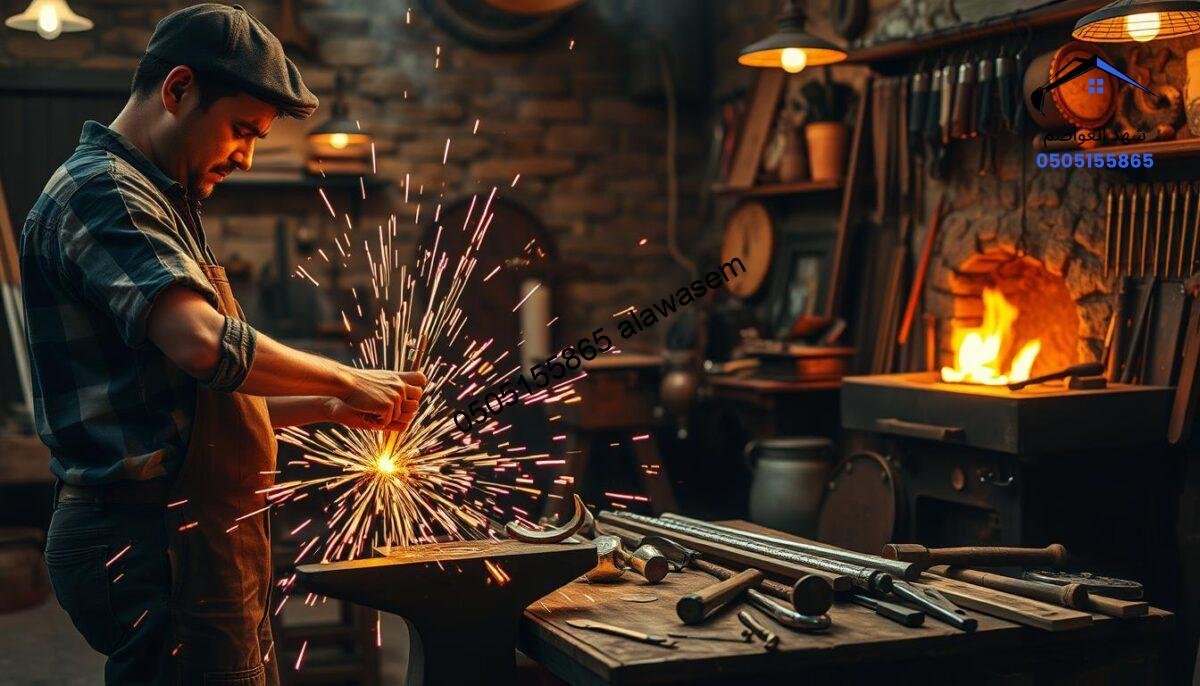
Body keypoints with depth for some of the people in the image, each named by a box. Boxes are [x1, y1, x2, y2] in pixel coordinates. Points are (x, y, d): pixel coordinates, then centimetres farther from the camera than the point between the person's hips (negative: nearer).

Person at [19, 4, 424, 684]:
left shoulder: (155, 202, 22)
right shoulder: (100, 192, -12)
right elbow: (205, 345, -28)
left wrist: (327, 408, 12)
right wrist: (349, 381, -15)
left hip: (201, 543, 10)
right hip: (155, 543, -10)